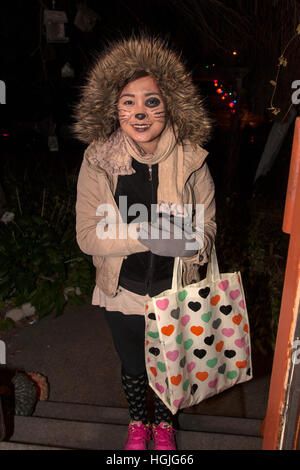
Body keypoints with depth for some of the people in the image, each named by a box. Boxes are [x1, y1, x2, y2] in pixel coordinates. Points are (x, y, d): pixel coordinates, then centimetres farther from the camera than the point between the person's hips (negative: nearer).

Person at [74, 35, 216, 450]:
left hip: (175, 292, 0)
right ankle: (137, 422, 57)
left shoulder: (190, 159, -14)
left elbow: (207, 218, -1)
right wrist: (146, 235, -30)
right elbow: (88, 235, -17)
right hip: (122, 293, 0)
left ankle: (164, 423, 57)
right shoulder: (98, 161, -15)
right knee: (132, 365, 24)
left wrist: (195, 244, -22)